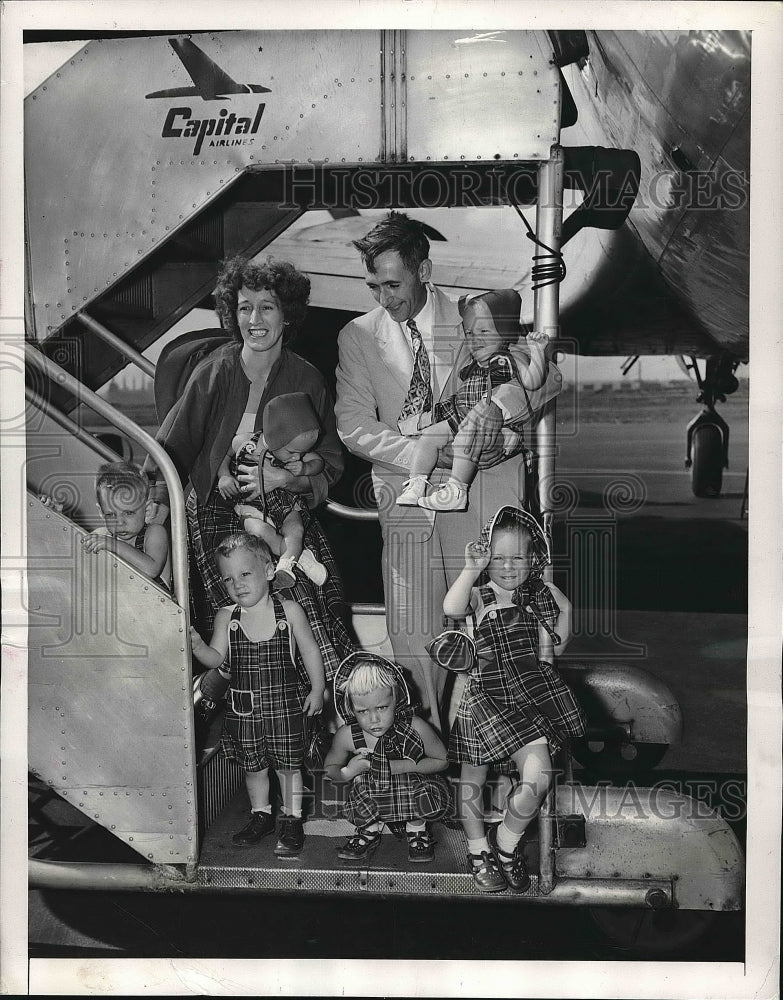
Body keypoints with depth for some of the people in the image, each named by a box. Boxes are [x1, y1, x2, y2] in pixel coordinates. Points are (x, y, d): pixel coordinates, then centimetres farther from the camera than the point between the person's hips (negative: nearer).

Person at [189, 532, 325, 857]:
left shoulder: (289, 611, -6)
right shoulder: (226, 617, 0)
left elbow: (310, 650, 1)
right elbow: (216, 659, -2)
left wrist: (317, 688, -1)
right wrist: (198, 647, -22)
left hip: (285, 704, -3)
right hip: (244, 707, 3)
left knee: (288, 764, 5)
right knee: (252, 765, 14)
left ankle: (291, 820, 22)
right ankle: (261, 815, 34)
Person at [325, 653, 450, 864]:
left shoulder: (416, 728, -25)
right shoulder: (347, 736, -20)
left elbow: (442, 761, -9)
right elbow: (330, 767, 1)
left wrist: (406, 767, -24)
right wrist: (345, 773, -24)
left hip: (411, 791, 0)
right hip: (373, 799, 1)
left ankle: (416, 830, 4)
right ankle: (370, 831, 1)